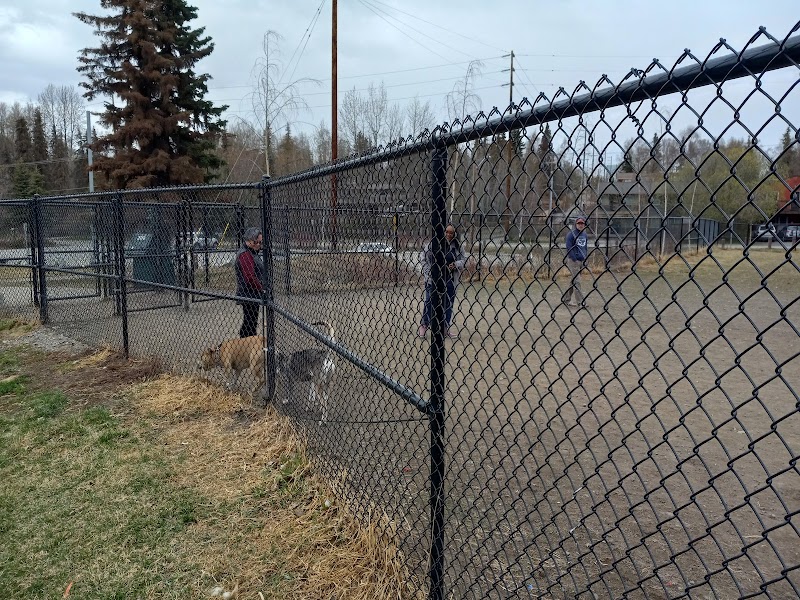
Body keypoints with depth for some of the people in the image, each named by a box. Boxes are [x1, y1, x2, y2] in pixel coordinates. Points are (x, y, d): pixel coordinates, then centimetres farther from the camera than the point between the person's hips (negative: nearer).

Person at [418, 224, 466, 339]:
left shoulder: (457, 246, 3)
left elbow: (463, 260, 8)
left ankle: (446, 327, 21)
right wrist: (429, 274, -10)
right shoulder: (432, 243, -5)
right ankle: (424, 325, 19)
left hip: (450, 280, 3)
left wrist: (456, 264, -13)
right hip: (433, 279, -2)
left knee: (448, 303, 9)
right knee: (429, 302, 4)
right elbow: (424, 260, -2)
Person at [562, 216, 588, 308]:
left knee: (573, 281, 11)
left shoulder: (585, 235, 12)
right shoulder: (571, 234, -8)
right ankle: (580, 301, -7)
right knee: (577, 281, -8)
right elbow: (569, 248, -14)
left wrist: (585, 258, 10)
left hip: (582, 261, 7)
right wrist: (575, 259, -17)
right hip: (573, 260, -7)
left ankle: (566, 299, 19)